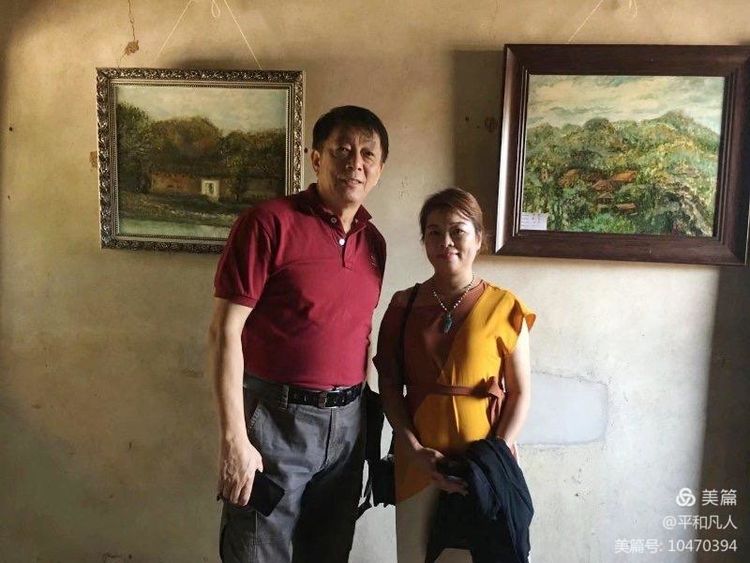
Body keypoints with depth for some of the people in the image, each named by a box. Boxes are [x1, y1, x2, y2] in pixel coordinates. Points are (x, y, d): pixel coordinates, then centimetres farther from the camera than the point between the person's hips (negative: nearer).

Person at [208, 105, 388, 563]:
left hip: (347, 423, 6)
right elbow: (225, 331, -14)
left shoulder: (374, 242, 7)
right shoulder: (269, 223, -12)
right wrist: (234, 439, -17)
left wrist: (363, 415, 15)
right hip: (277, 420, -6)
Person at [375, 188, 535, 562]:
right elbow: (389, 386, 1)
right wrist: (414, 449, -9)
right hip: (418, 457, 2)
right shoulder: (404, 306, 2)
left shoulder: (503, 307, -4)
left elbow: (520, 393, -2)